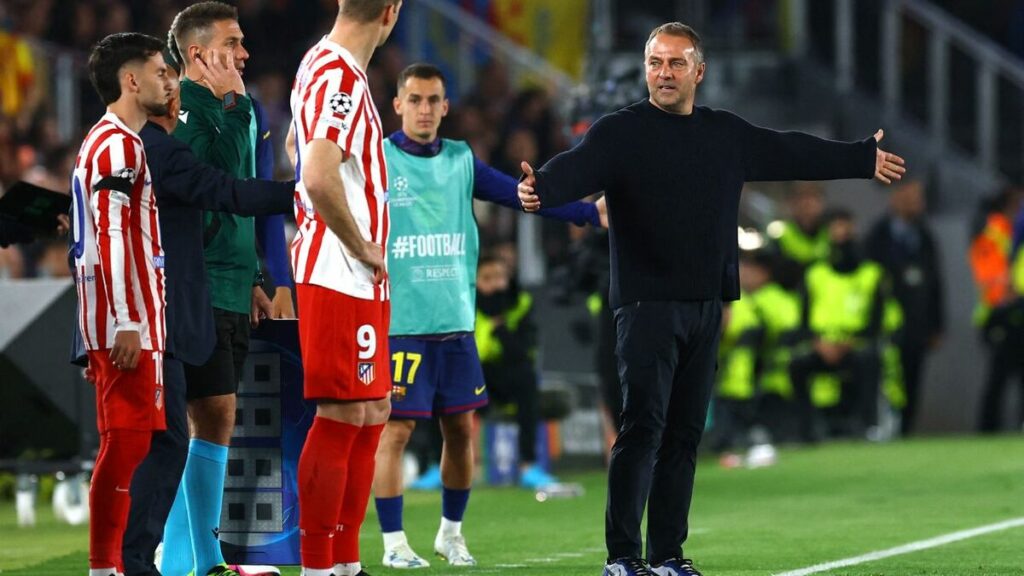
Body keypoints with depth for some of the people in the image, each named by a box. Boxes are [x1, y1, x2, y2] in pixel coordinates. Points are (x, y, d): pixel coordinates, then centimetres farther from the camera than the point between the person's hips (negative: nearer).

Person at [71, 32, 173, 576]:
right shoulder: (118, 145, -11)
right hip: (125, 321, -10)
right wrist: (127, 323, -23)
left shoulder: (106, 143, 21)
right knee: (128, 440, -10)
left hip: (116, 322, 10)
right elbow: (112, 237, -19)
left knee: (130, 440, 11)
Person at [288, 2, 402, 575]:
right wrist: (364, 248, -16)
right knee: (342, 417, -7)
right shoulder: (341, 76, -18)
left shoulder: (324, 66, 13)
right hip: (341, 277, -10)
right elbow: (318, 178, -30)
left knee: (372, 412, 14)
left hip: (360, 280, 10)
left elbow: (296, 145, 30)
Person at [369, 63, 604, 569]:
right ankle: (393, 543, 4)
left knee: (460, 428, 8)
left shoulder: (460, 161, 11)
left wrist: (592, 213, 5)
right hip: (399, 322, -5)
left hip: (456, 320, 5)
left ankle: (451, 532, 25)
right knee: (394, 430, -5)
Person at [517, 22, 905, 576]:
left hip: (707, 307, 6)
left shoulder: (727, 134, 14)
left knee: (684, 434, 7)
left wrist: (865, 158, 39)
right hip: (646, 303, -6)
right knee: (642, 427, -13)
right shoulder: (620, 132, -4)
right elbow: (578, 167, -22)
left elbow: (792, 153, 28)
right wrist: (542, 187, -45)